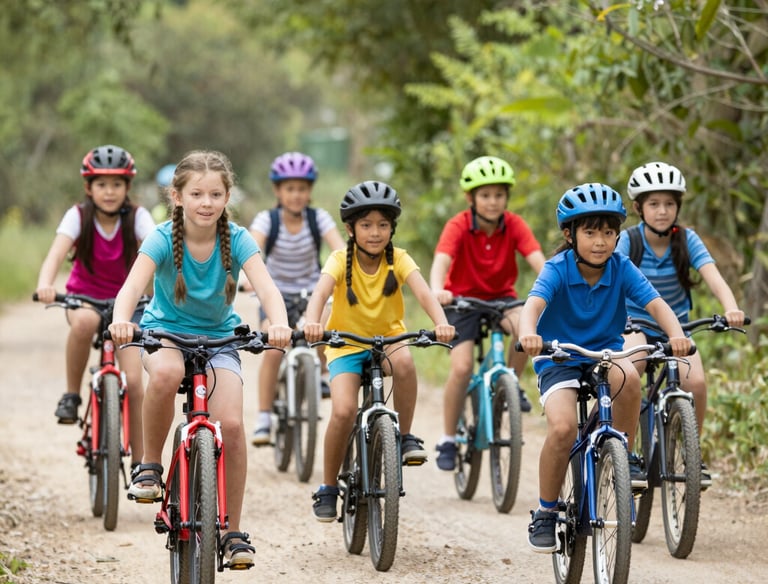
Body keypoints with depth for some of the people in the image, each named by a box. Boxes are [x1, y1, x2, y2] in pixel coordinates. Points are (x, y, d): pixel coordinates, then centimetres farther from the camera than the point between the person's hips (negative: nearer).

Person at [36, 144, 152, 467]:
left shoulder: (137, 216, -14)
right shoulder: (78, 215, -15)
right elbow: (58, 250, -30)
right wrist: (45, 283, -51)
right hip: (83, 298, -1)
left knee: (134, 382, -12)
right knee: (84, 323, -39)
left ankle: (138, 461, 2)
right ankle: (72, 394, -18)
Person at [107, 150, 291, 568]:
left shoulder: (237, 240, -15)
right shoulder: (163, 239, -17)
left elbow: (266, 287, -29)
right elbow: (133, 284, -32)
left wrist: (279, 324, -50)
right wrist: (121, 320, -54)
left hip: (218, 338, 1)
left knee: (232, 424, -19)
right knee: (167, 373, -38)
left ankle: (232, 532, -4)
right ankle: (149, 464, -14)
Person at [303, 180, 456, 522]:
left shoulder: (398, 260, -9)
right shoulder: (341, 260, -12)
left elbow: (423, 292, -25)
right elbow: (320, 293, -30)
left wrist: (441, 323, -46)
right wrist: (312, 323, -52)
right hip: (346, 344, -1)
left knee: (404, 361, -36)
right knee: (343, 411, -23)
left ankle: (405, 437, -16)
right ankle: (328, 487, -2)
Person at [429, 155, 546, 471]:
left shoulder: (514, 225, -13)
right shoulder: (458, 226, -19)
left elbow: (537, 260, -25)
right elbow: (441, 262, -34)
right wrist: (437, 291, -56)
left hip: (500, 297, 2)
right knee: (462, 368, -18)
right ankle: (448, 439, 0)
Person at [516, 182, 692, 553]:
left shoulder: (622, 269, -9)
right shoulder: (558, 269, -16)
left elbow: (656, 303, -19)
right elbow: (534, 302, -33)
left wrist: (676, 334, -41)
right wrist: (528, 333, -56)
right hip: (559, 360, -2)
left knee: (627, 376, -34)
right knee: (562, 427, -27)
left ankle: (623, 457, -10)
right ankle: (545, 512, -7)